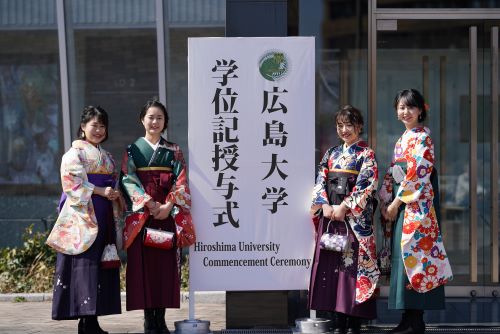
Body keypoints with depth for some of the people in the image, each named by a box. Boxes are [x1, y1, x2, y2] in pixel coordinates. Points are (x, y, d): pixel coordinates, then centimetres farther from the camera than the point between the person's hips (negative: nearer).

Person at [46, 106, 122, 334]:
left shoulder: (106, 156, 22)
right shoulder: (75, 153, -1)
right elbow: (73, 182, -12)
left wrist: (115, 194, 3)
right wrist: (101, 191, -17)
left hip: (104, 216, 8)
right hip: (83, 215, -8)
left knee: (102, 263, 3)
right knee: (86, 262, -12)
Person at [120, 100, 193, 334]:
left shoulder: (173, 151, 10)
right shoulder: (132, 150, 7)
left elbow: (180, 181, 2)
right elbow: (129, 180, -2)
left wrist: (168, 205, -12)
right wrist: (150, 203, -14)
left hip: (168, 214, 1)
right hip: (141, 215, -1)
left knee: (166, 263, -2)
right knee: (144, 263, -3)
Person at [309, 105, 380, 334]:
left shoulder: (366, 154, 1)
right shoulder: (331, 153, 17)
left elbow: (365, 186, -9)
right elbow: (320, 182, 10)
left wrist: (344, 207, -15)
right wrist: (325, 205, -6)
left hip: (355, 217, -5)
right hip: (329, 216, 5)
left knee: (353, 263, -8)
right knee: (331, 264, 2)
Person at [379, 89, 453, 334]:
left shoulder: (423, 137, -7)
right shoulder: (402, 140, 19)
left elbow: (417, 174, -15)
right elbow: (391, 175, 19)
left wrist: (397, 202, -15)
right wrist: (385, 203, 9)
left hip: (416, 202, -9)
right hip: (399, 203, 9)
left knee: (412, 253, -11)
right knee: (401, 256, 7)